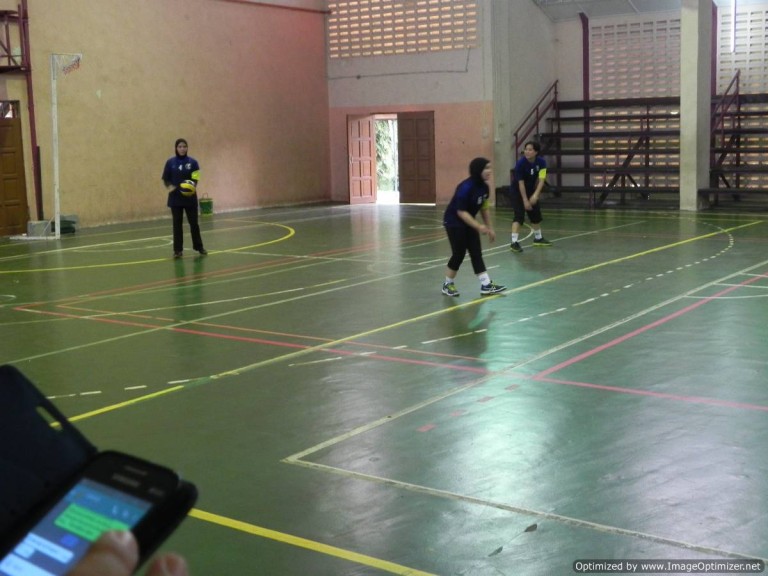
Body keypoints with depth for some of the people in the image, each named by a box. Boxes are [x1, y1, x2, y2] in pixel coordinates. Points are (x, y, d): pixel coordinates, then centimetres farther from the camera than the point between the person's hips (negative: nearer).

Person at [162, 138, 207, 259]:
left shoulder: (193, 162, 0)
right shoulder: (170, 162, 1)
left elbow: (195, 179, -4)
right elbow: (166, 178, 4)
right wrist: (169, 187, -16)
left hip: (190, 197, 0)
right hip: (176, 198, 0)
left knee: (194, 222, 5)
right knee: (177, 223, 3)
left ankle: (199, 247, 21)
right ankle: (178, 250, 10)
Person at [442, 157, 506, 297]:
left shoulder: (485, 187, -3)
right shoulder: (466, 187, -28)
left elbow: (484, 208, 9)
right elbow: (461, 212, -27)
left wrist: (489, 228, 10)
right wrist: (478, 226, -31)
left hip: (469, 222, 8)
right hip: (454, 222, -8)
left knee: (476, 253, 3)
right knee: (459, 253, -6)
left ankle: (486, 285, 3)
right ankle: (447, 285, 11)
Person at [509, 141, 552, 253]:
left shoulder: (541, 162, -15)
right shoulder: (520, 163, -27)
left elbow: (541, 179, -21)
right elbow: (521, 183, -24)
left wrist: (536, 194, -34)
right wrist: (525, 200, -23)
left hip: (531, 190, 5)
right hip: (517, 191, -5)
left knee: (536, 214, 14)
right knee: (519, 215, -18)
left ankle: (538, 238, 33)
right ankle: (514, 242, -21)